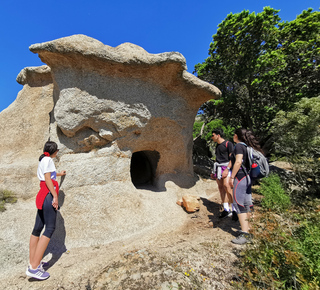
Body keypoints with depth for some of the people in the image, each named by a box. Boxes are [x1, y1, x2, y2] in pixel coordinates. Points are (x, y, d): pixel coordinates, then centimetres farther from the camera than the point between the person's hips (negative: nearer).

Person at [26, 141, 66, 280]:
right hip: (48, 195, -10)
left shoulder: (43, 160, 21)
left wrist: (59, 173, 59)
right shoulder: (47, 159, -8)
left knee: (38, 228, 10)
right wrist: (55, 196, -19)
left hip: (43, 196, 10)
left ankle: (32, 263, 18)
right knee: (50, 228, -10)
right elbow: (47, 178, -17)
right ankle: (33, 268, -11)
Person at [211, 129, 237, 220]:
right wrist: (213, 171, 21)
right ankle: (226, 209, 11)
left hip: (226, 167, -7)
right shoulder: (217, 145, 17)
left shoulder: (228, 144, -6)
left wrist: (227, 169, -20)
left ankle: (234, 209, -11)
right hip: (218, 167, 7)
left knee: (226, 186, -21)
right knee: (220, 187, 4)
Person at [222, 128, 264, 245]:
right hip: (247, 177, 10)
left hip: (240, 177, -10)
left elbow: (238, 161, -22)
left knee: (239, 204, -8)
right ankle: (247, 226, 29)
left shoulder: (239, 145, -11)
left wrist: (232, 177, -19)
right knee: (246, 202, 16)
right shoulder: (246, 146, 15)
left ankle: (245, 234, -8)